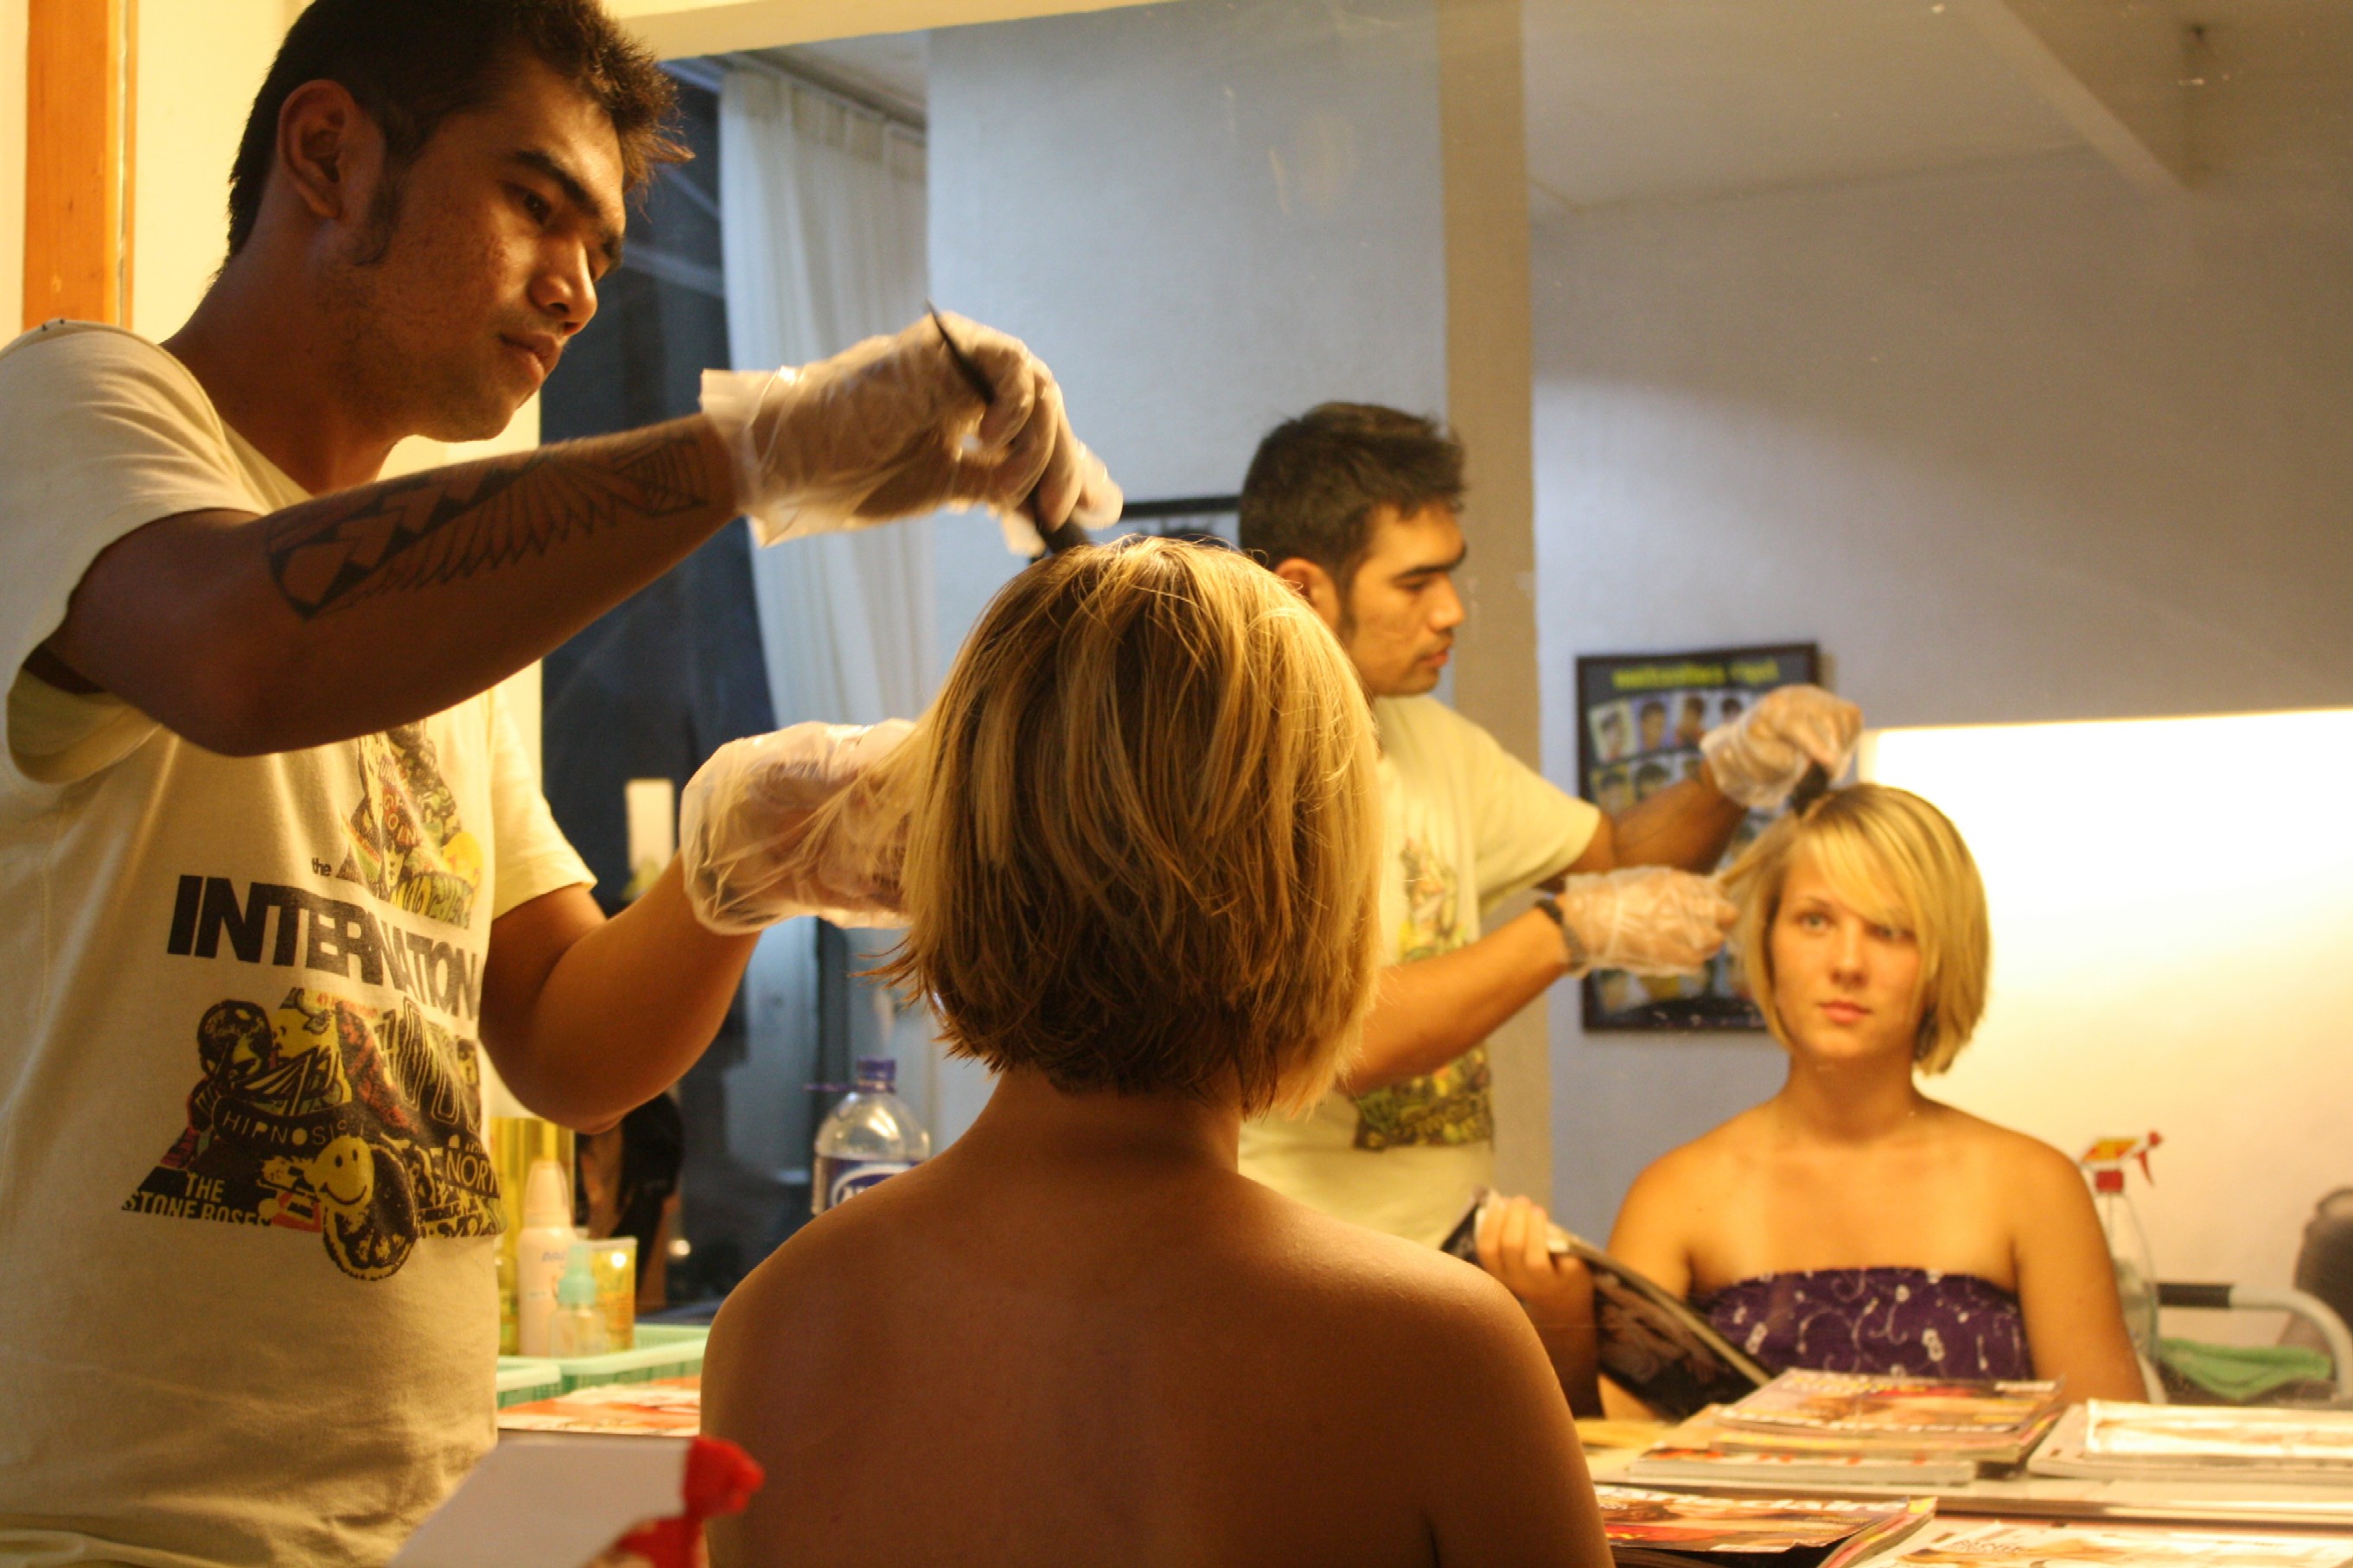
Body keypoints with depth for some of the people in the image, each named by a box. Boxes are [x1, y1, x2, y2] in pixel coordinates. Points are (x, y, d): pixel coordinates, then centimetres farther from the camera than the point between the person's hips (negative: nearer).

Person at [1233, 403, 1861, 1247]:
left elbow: (1613, 850, 25)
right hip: (1306, 1266, -7)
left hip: (1450, 1238, 7)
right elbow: (1347, 1042, -23)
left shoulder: (1426, 740, 13)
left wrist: (1738, 770, 5)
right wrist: (1579, 926, -16)